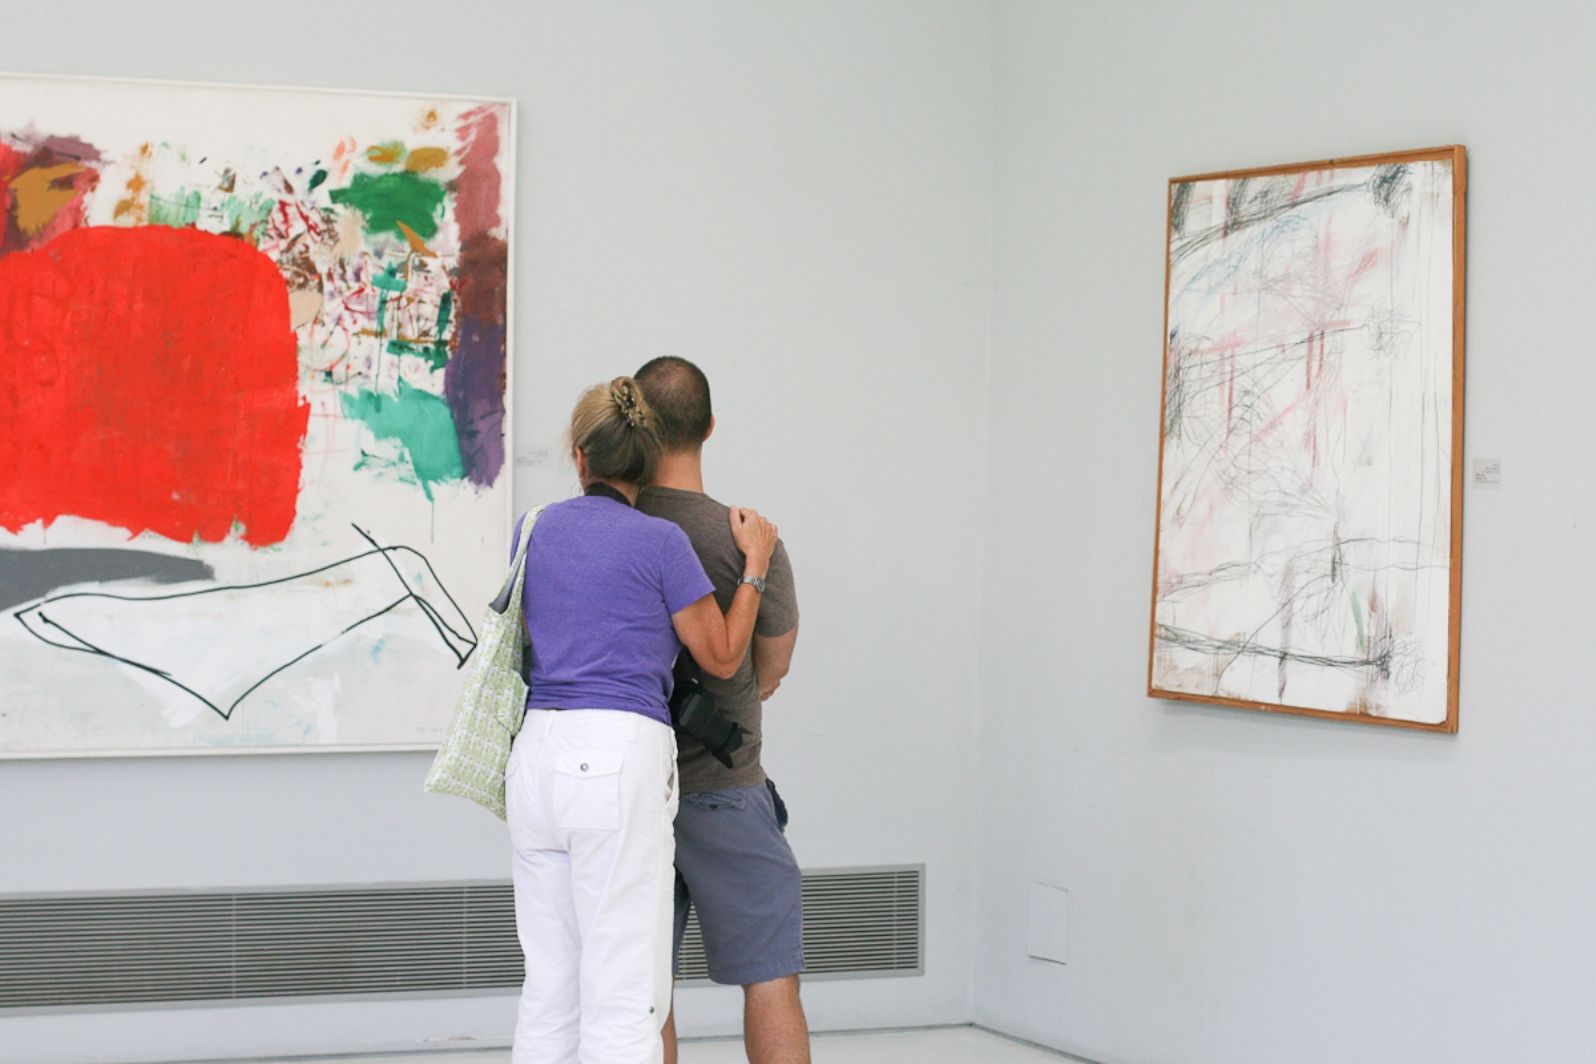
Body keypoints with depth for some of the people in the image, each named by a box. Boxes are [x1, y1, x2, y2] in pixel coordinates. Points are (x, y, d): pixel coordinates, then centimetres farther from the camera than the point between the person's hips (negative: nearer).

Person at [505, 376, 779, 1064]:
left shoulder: (535, 531, 11)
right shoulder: (659, 542, -5)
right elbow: (722, 657, 3)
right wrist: (755, 563, 13)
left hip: (536, 755, 6)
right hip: (619, 757, -6)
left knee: (549, 989, 12)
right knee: (625, 997, -4)